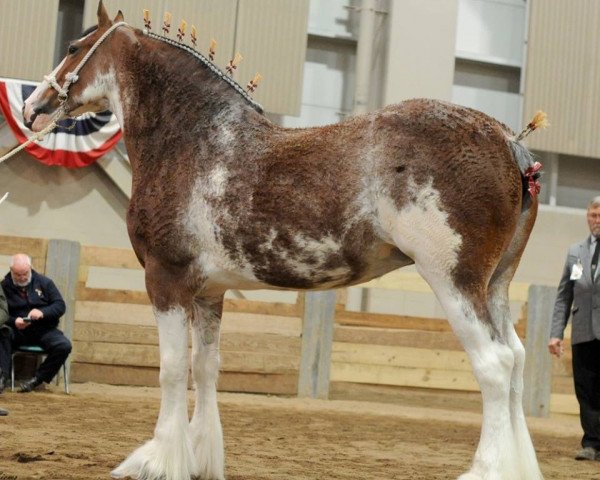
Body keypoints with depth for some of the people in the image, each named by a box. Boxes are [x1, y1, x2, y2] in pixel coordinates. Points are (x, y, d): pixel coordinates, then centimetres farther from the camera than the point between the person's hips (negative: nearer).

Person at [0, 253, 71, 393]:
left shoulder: (44, 282, 7)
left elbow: (60, 305, 3)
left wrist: (42, 312, -17)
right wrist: (14, 321, -21)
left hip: (44, 330, 1)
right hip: (17, 330, -1)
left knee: (64, 346, -29)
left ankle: (37, 379, -20)